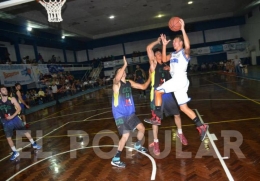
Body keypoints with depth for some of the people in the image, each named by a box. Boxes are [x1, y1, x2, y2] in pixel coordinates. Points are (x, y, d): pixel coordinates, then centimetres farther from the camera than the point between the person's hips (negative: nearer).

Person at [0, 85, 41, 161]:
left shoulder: (12, 99, -8)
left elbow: (19, 108, -9)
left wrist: (12, 116, -18)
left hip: (15, 118, -2)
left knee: (25, 131, 3)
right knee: (8, 137, 4)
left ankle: (34, 144, 20)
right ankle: (15, 152, 19)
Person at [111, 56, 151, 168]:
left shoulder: (129, 83, 9)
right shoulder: (116, 83, -11)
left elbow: (143, 87, 14)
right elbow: (117, 78, -37)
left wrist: (150, 77, 6)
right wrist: (125, 65, -35)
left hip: (130, 113, 8)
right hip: (120, 114, -7)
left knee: (142, 128, 14)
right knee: (126, 135, -16)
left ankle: (138, 145, 43)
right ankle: (115, 159, 1)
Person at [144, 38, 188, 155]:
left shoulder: (166, 66, 15)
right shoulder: (153, 64, 1)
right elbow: (148, 48, -11)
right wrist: (157, 41, -1)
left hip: (168, 93, 5)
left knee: (177, 114, 14)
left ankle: (180, 134, 39)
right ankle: (155, 143, 12)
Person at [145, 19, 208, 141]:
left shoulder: (184, 52, -2)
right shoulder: (173, 54, 22)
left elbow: (188, 46, -23)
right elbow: (164, 59, 24)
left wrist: (183, 30, -25)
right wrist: (164, 45, 19)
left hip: (180, 79, -9)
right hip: (176, 80, 9)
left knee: (158, 91, -11)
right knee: (184, 107, 8)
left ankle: (157, 118, -5)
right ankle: (201, 127, 14)